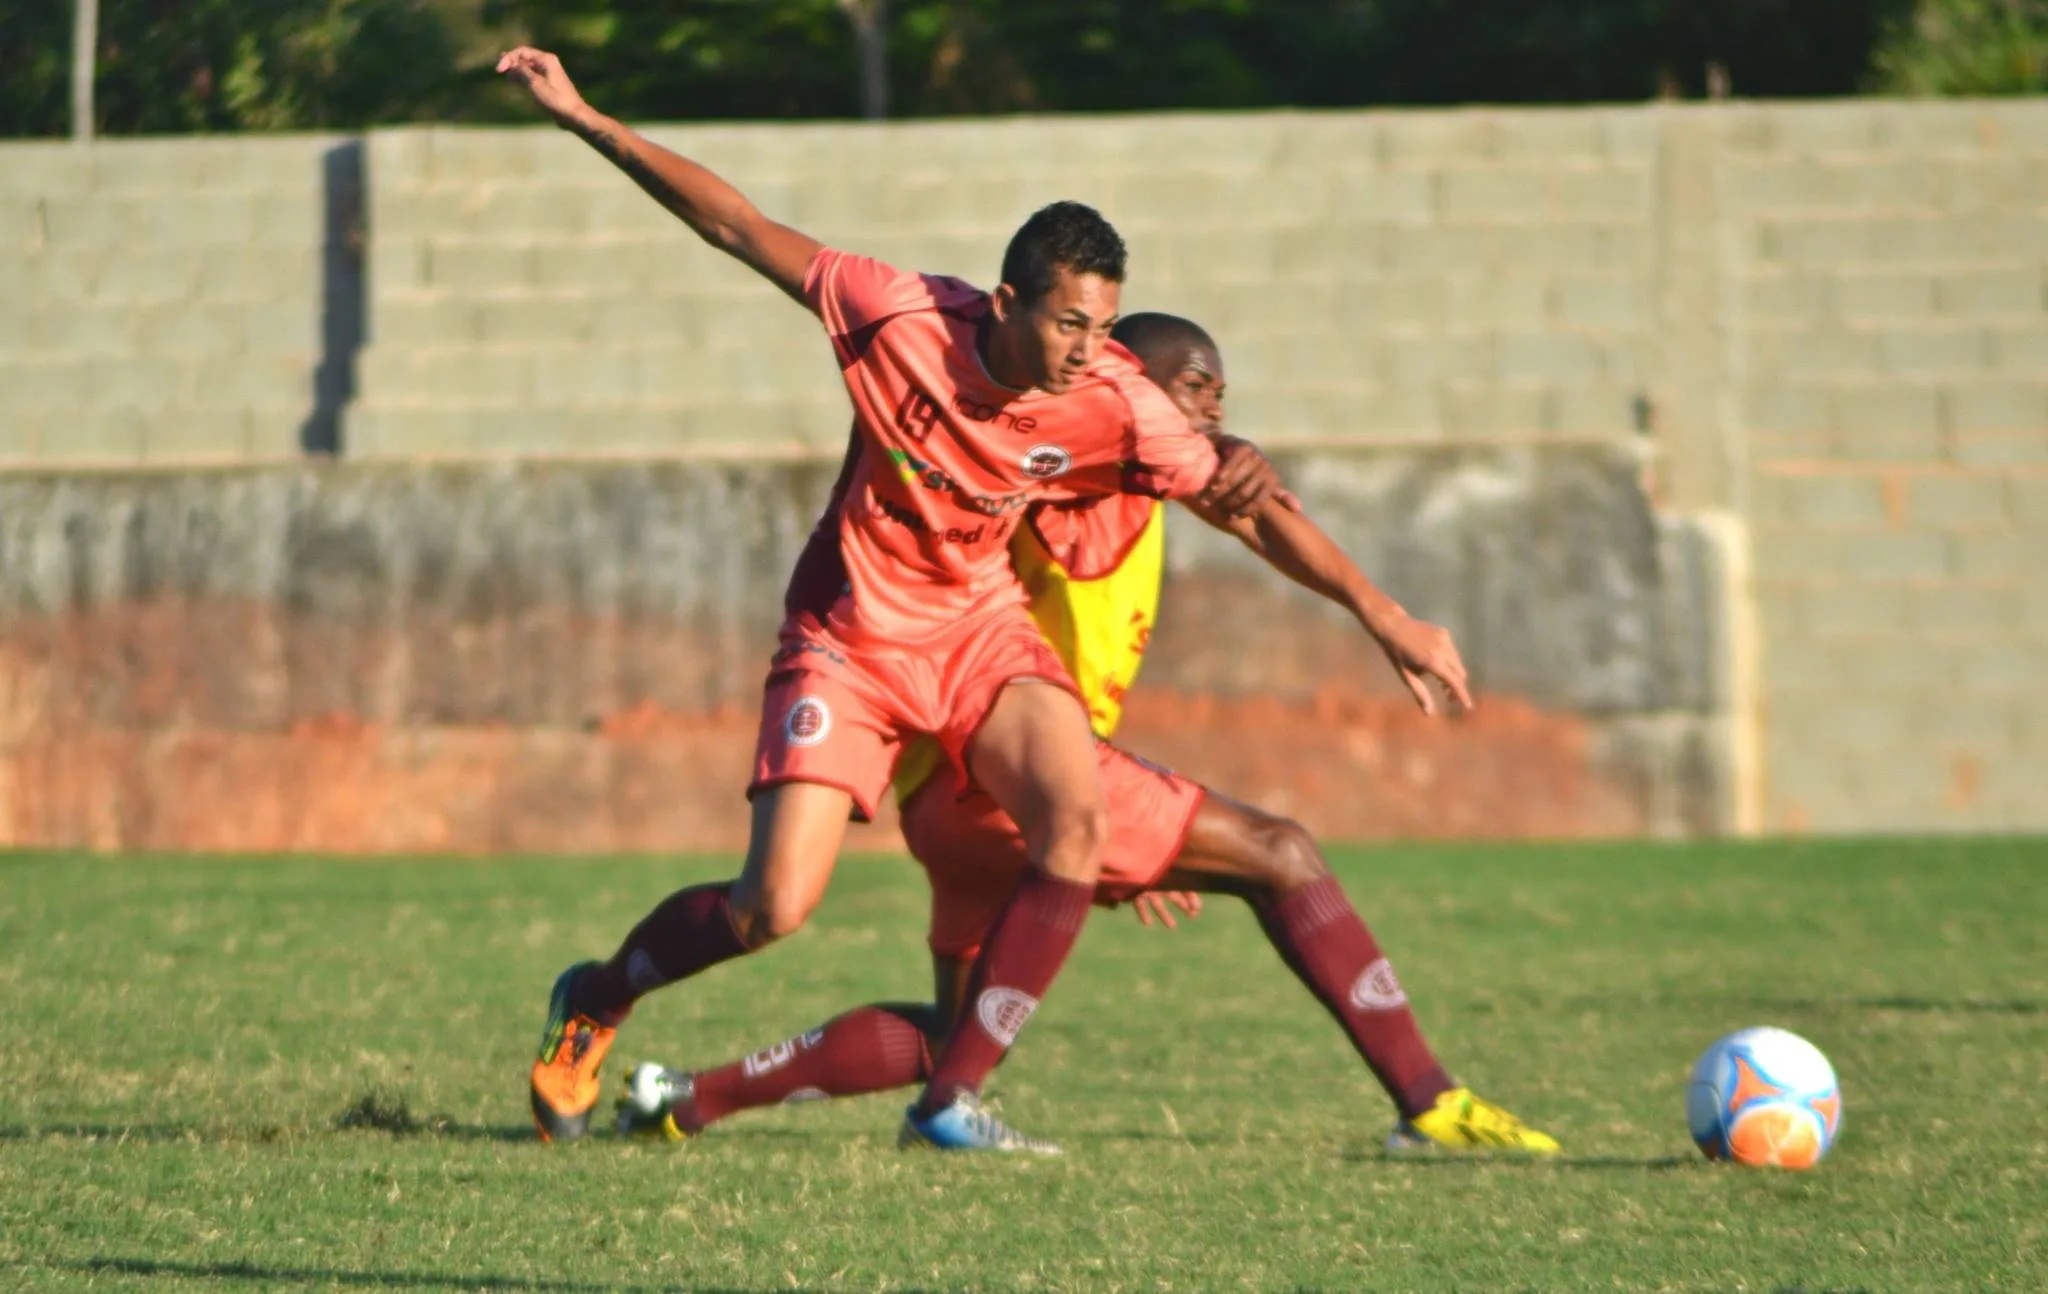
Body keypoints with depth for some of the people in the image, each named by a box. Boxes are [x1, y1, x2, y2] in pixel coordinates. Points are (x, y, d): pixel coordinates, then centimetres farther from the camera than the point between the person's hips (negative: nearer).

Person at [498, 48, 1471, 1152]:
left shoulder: (1113, 406, -18)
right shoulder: (898, 318, -23)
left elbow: (1237, 500, -7)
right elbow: (737, 227, -15)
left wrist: (1390, 623, -4)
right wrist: (582, 120, -15)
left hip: (979, 628, 3)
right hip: (851, 636, -3)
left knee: (1078, 820, -25)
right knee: (773, 910, -14)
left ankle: (952, 1097, -13)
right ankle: (593, 1001, 18)